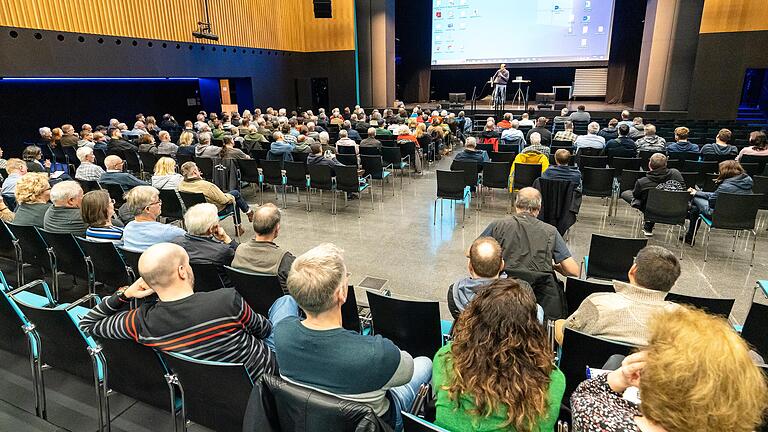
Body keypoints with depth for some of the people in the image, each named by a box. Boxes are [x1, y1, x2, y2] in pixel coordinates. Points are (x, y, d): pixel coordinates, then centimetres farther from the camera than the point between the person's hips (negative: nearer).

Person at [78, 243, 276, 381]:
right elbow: (263, 329, -12)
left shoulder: (143, 323, -24)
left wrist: (124, 294, -10)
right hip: (261, 372, -4)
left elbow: (87, 324, -4)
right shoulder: (229, 300, -34)